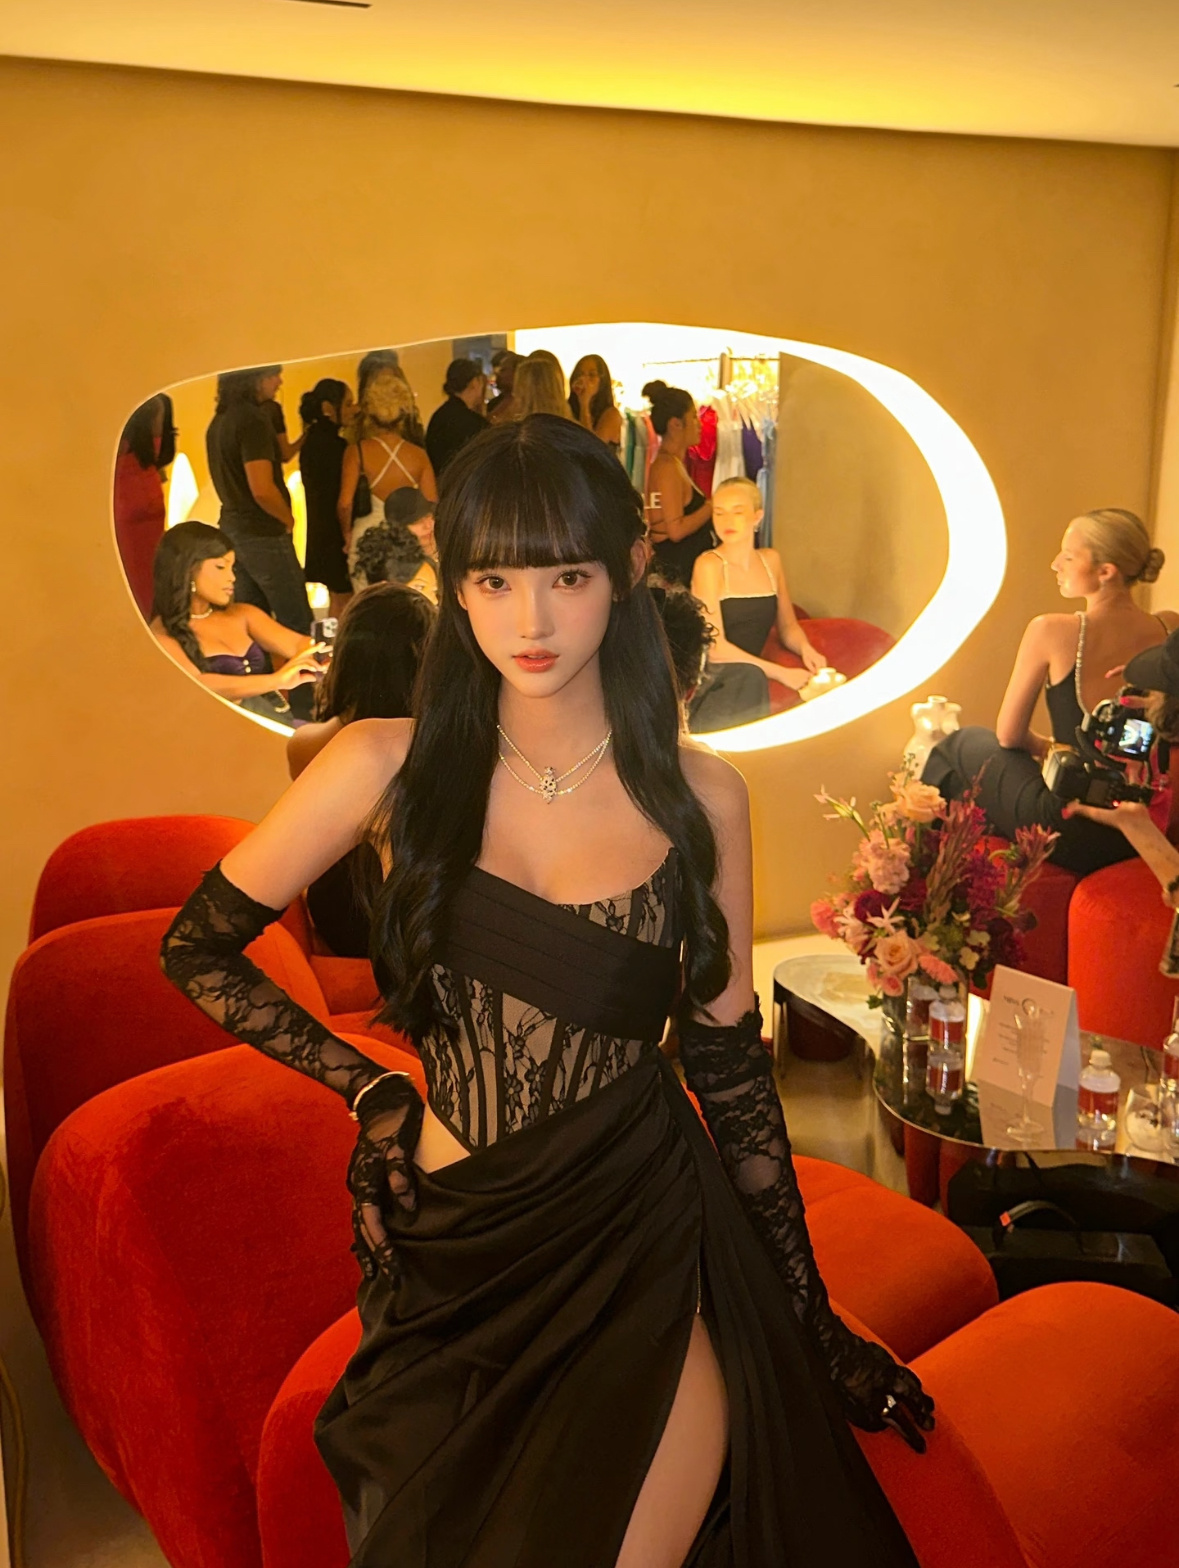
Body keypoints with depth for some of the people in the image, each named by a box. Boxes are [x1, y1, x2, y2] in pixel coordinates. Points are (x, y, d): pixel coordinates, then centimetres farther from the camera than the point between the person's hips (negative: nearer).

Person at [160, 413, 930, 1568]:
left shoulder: (698, 795, -1)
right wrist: (369, 1092, -1)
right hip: (461, 1254, 1)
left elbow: (729, 1062, 5)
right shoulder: (390, 768, -5)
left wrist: (813, 1320, 9)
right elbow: (197, 949, 6)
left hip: (653, 1253, 0)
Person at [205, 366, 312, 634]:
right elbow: (262, 490, -24)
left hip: (232, 528, 9)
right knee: (298, 624, -4)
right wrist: (288, 519, -7)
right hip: (263, 534, -9)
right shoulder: (252, 420, -18)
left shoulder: (220, 420, 11)